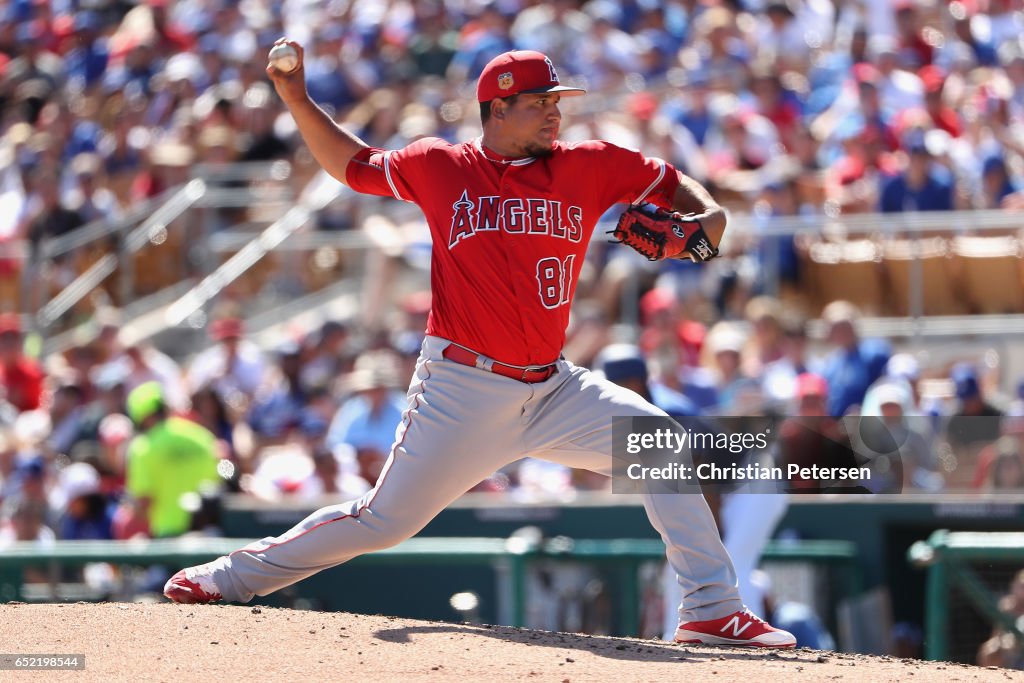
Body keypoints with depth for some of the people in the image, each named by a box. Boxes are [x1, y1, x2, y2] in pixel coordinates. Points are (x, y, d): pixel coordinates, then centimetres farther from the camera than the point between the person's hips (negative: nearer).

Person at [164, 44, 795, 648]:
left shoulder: (588, 167, 5)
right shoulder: (439, 166, 1)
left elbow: (671, 182, 15)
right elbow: (353, 164, 16)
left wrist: (709, 216, -6)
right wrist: (297, 100, 5)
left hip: (553, 390, 3)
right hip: (461, 391, -3)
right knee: (384, 520, 1)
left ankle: (713, 611, -11)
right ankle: (231, 578, 18)